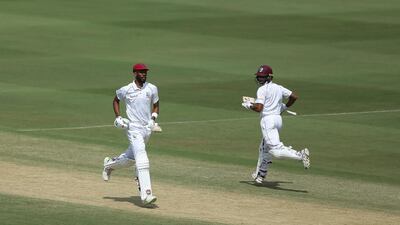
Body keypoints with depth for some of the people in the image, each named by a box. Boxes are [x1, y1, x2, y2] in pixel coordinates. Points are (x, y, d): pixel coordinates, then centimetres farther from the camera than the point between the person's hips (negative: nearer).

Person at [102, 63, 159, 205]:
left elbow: (156, 106, 14)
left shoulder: (152, 89, 2)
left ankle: (110, 164, 49)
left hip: (147, 129, 5)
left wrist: (153, 119, -4)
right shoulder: (126, 90, -5)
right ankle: (146, 195, -22)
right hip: (133, 128, -5)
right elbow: (116, 100, 14)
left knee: (131, 158, 19)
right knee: (142, 160, -18)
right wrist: (118, 117, 1)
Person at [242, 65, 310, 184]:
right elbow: (294, 96, 16)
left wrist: (249, 105, 1)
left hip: (268, 119, -9)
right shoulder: (278, 88, 14)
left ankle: (300, 155, -35)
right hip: (278, 119, 9)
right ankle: (260, 175, 31)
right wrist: (284, 107, 30)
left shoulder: (262, 89, -9)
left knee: (276, 149, -18)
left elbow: (259, 108, -18)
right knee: (264, 148, 22)